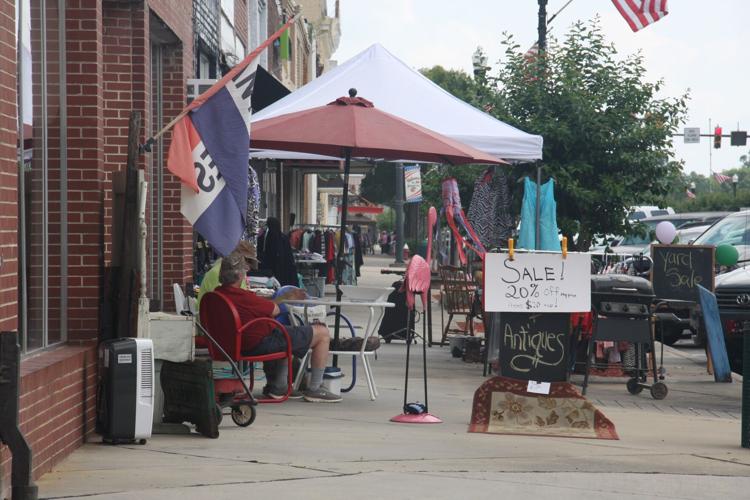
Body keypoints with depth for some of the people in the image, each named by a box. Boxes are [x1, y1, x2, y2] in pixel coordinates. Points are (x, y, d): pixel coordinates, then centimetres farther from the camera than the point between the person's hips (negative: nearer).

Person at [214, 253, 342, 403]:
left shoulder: (218, 293, 3)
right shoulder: (241, 296, -26)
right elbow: (275, 310, -13)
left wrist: (286, 297, 19)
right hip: (263, 344, -10)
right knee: (323, 333, 0)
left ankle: (278, 386, 32)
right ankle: (314, 389, 6)